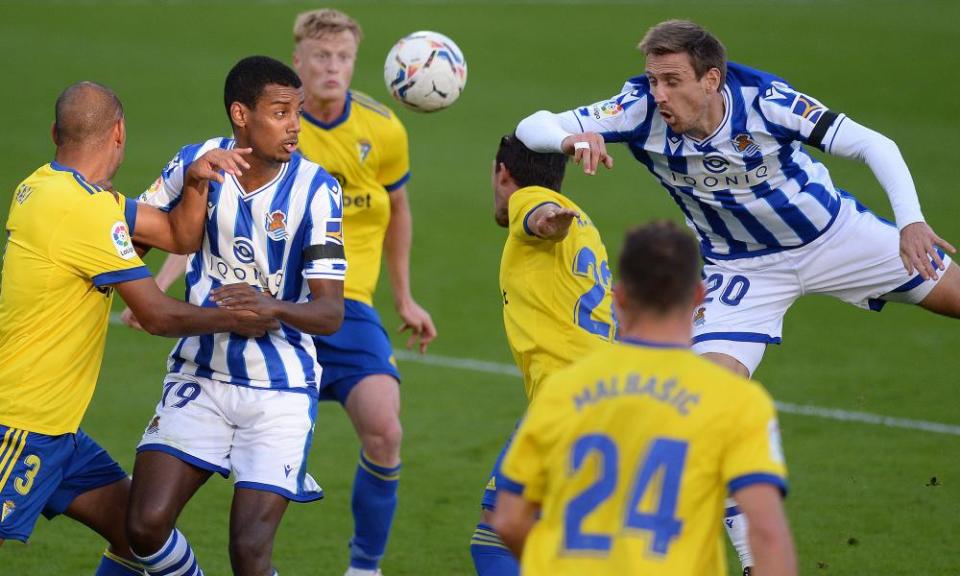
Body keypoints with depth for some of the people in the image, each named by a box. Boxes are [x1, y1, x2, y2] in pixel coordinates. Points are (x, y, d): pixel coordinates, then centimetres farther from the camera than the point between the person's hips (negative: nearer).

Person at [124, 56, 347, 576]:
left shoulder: (315, 190, -11)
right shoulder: (195, 162, -5)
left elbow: (330, 313, -15)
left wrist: (273, 307, -33)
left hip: (279, 391, -3)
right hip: (201, 374, 3)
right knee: (146, 527, -10)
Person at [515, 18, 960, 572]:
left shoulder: (766, 101, -29)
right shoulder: (642, 111, -24)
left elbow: (875, 146, -25)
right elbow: (534, 128, -27)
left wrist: (912, 221, -39)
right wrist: (572, 138, -50)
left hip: (834, 234, 0)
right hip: (741, 268, 1)